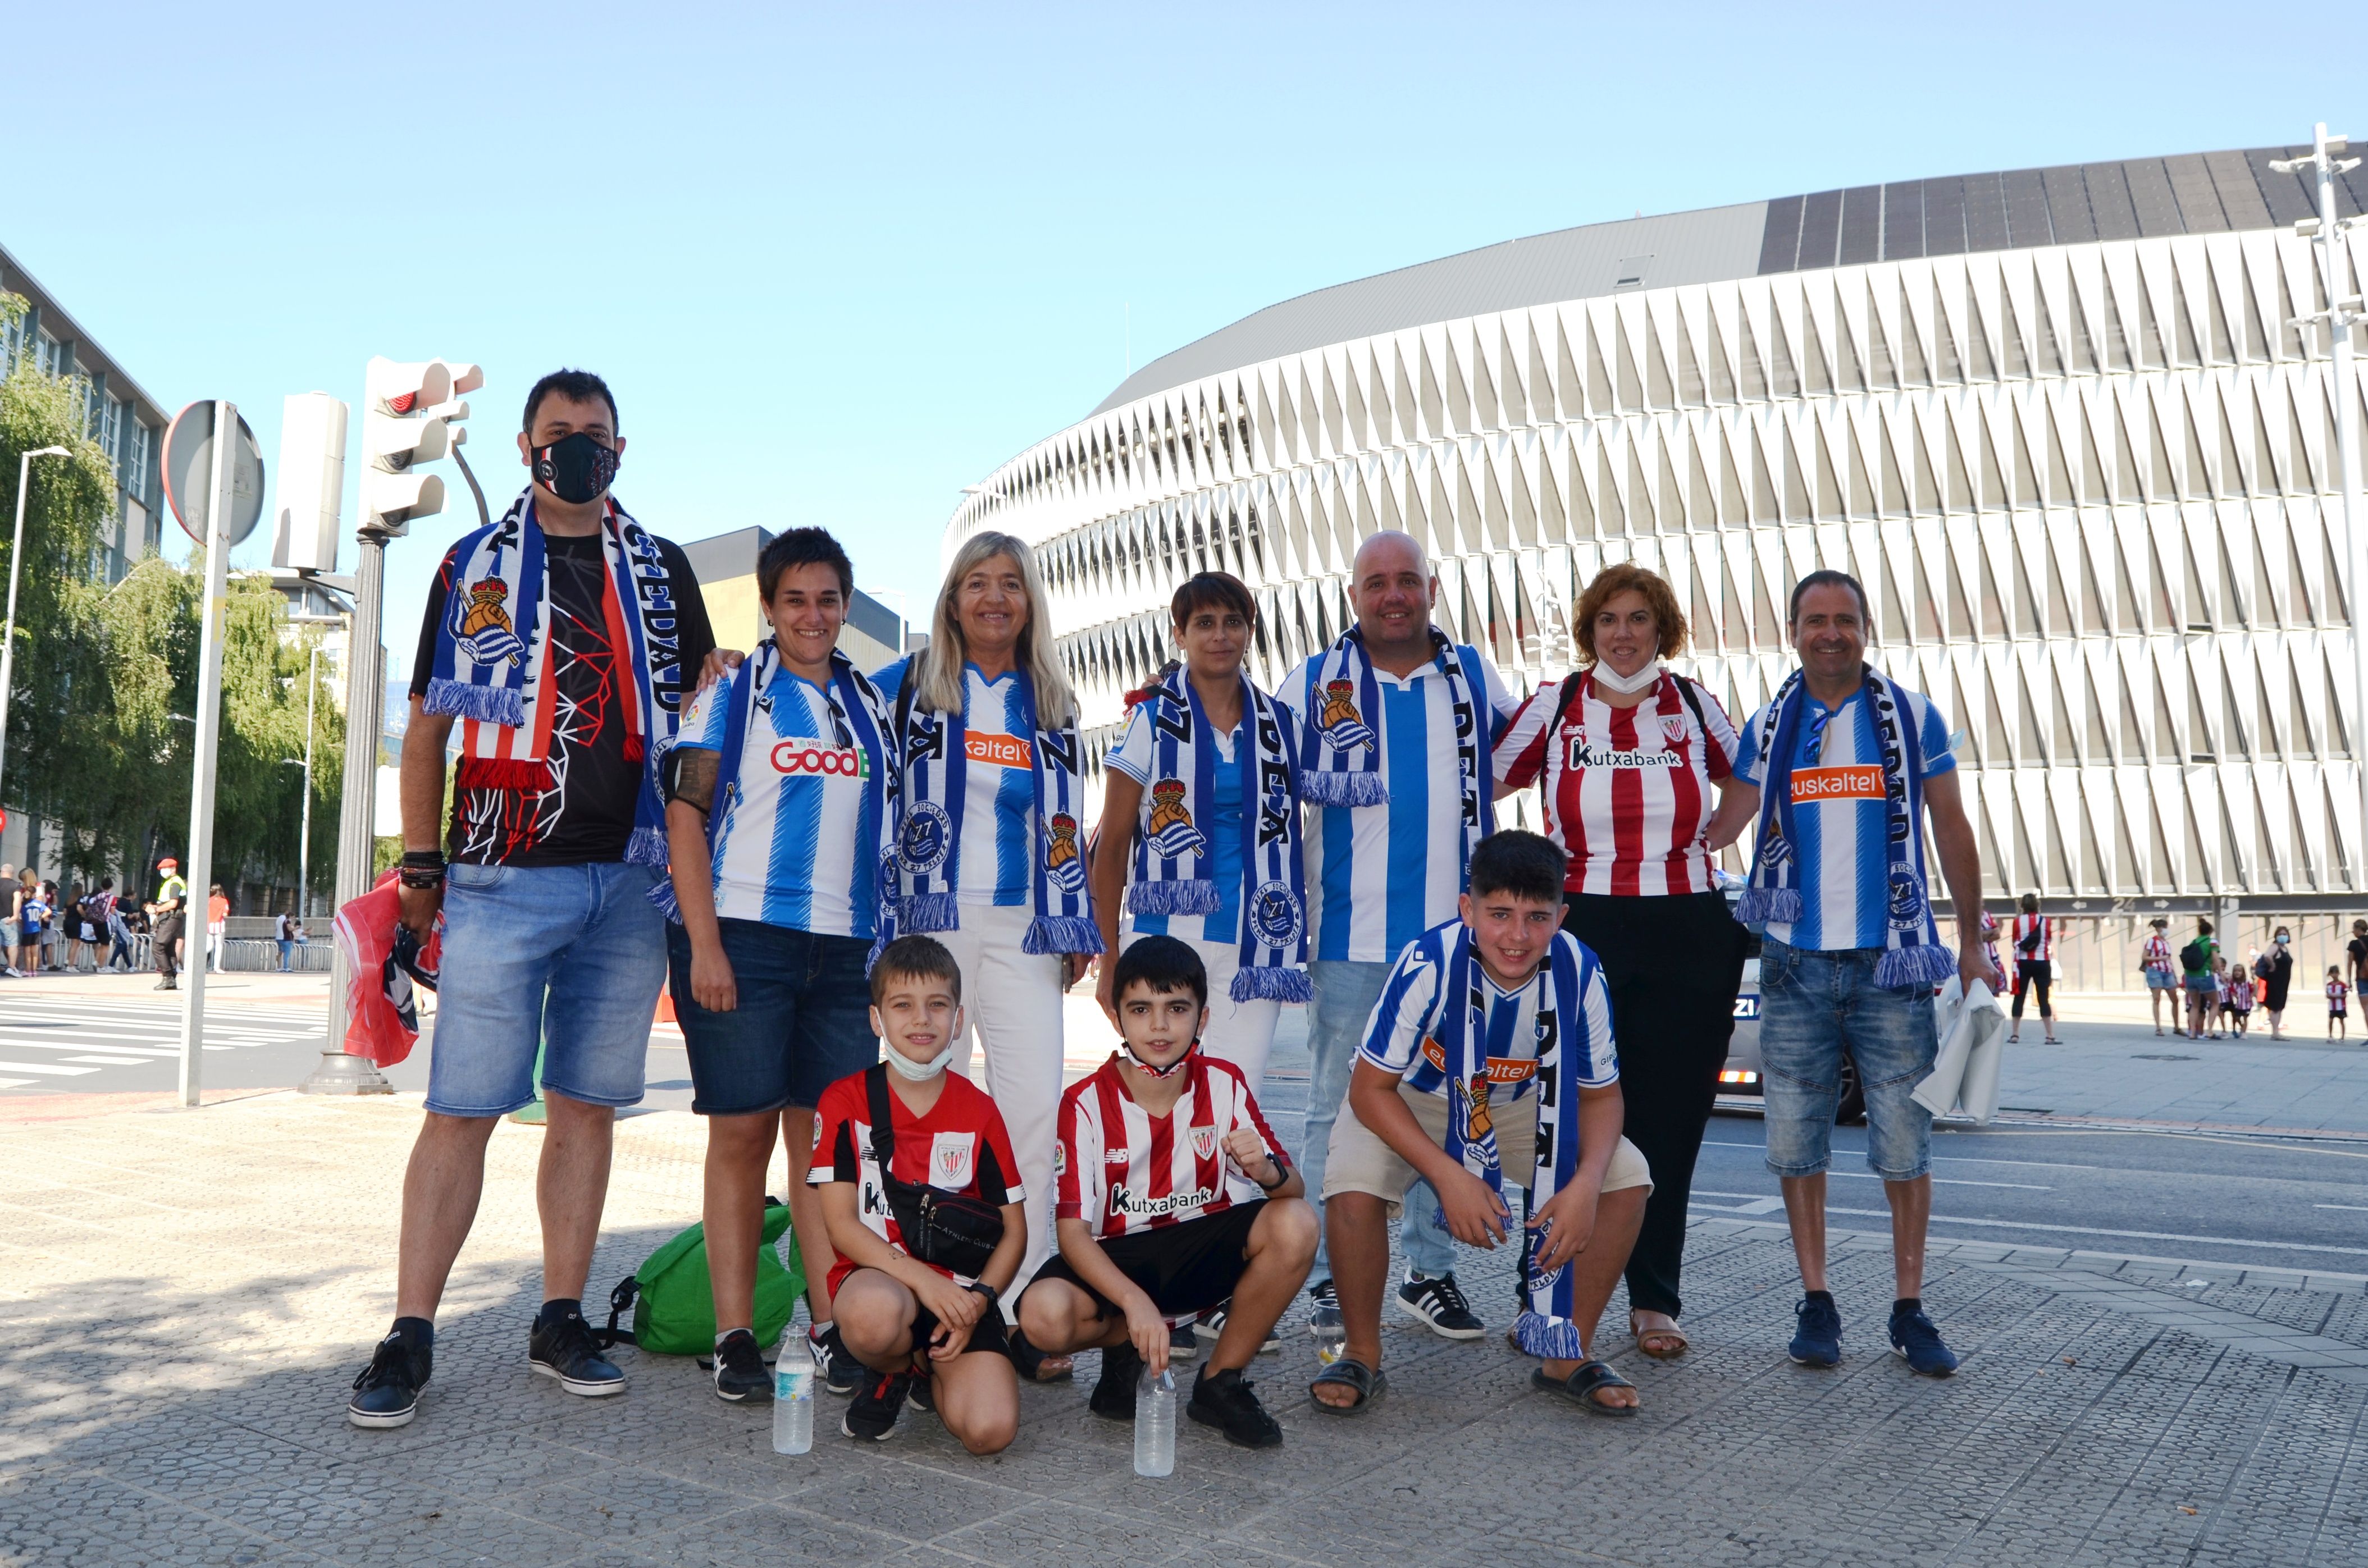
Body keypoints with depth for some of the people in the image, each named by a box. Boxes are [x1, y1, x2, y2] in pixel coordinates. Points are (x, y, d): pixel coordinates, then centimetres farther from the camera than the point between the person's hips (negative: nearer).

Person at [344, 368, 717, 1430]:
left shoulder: (663, 572, 14)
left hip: (632, 881, 3)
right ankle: (409, 1337, 6)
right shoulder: (475, 564, 8)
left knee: (587, 1104, 7)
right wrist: (420, 866, 2)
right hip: (503, 876, -2)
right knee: (462, 1106, -4)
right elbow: (427, 729, 8)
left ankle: (561, 1322, 16)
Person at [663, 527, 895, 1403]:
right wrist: (704, 944, -13)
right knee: (742, 1133, -2)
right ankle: (735, 1339, 4)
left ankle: (833, 1330, 8)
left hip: (842, 945, 4)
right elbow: (685, 817, -3)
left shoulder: (870, 705, 17)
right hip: (743, 936, -4)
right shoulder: (731, 695, 4)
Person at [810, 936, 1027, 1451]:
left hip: (959, 1290, 2)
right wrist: (922, 1278, -20)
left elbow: (1013, 1229, 6)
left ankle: (930, 1373, 16)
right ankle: (894, 1372, 0)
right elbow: (841, 1225, -7)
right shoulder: (845, 1102, -1)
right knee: (873, 1313, -40)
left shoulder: (979, 1111, 4)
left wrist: (977, 1300, -12)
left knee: (991, 1429, -22)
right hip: (879, 1276, -2)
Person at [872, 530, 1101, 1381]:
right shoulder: (908, 686, 6)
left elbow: (1066, 825, 17)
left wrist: (1077, 927, 12)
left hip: (1022, 928, 2)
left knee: (1036, 1109, -6)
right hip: (929, 920, -2)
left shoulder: (1051, 704, 15)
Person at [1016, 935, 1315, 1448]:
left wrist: (1267, 1171, -35)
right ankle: (1124, 1344, 5)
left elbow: (1295, 1189, -9)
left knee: (1295, 1225, -26)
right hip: (1117, 1259, -2)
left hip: (1203, 1248, 3)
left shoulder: (1226, 1085, -7)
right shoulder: (1086, 1103, -14)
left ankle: (1221, 1381, -5)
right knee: (1045, 1314, -33)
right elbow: (1073, 1228, -19)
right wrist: (1134, 1301, -37)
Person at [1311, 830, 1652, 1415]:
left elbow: (1601, 1094, -10)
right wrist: (1450, 1175, -36)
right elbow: (1370, 1088, -25)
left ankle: (1570, 1353, 1)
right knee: (1354, 1181, -32)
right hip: (1411, 1100, -3)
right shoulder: (1429, 962, -33)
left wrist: (1587, 1181, -29)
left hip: (1520, 1109, 3)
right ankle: (1362, 1356, -8)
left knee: (1626, 1175, -17)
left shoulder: (1579, 972, -24)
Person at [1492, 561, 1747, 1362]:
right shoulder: (1552, 706, 4)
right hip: (1580, 929, -1)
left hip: (1688, 936, 1)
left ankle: (1655, 1301, 15)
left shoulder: (1693, 704, 8)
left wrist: (1701, 847, 9)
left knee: (1669, 1116, 4)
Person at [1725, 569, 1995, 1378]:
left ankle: (1909, 1309, 14)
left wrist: (1972, 944, 7)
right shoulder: (1767, 728, 7)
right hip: (1796, 963, 1)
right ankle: (1816, 1303, 16)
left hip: (1893, 962, -1)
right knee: (1796, 1142, 4)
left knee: (1904, 1141, 1)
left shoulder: (1915, 717, 4)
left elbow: (1952, 833, 8)